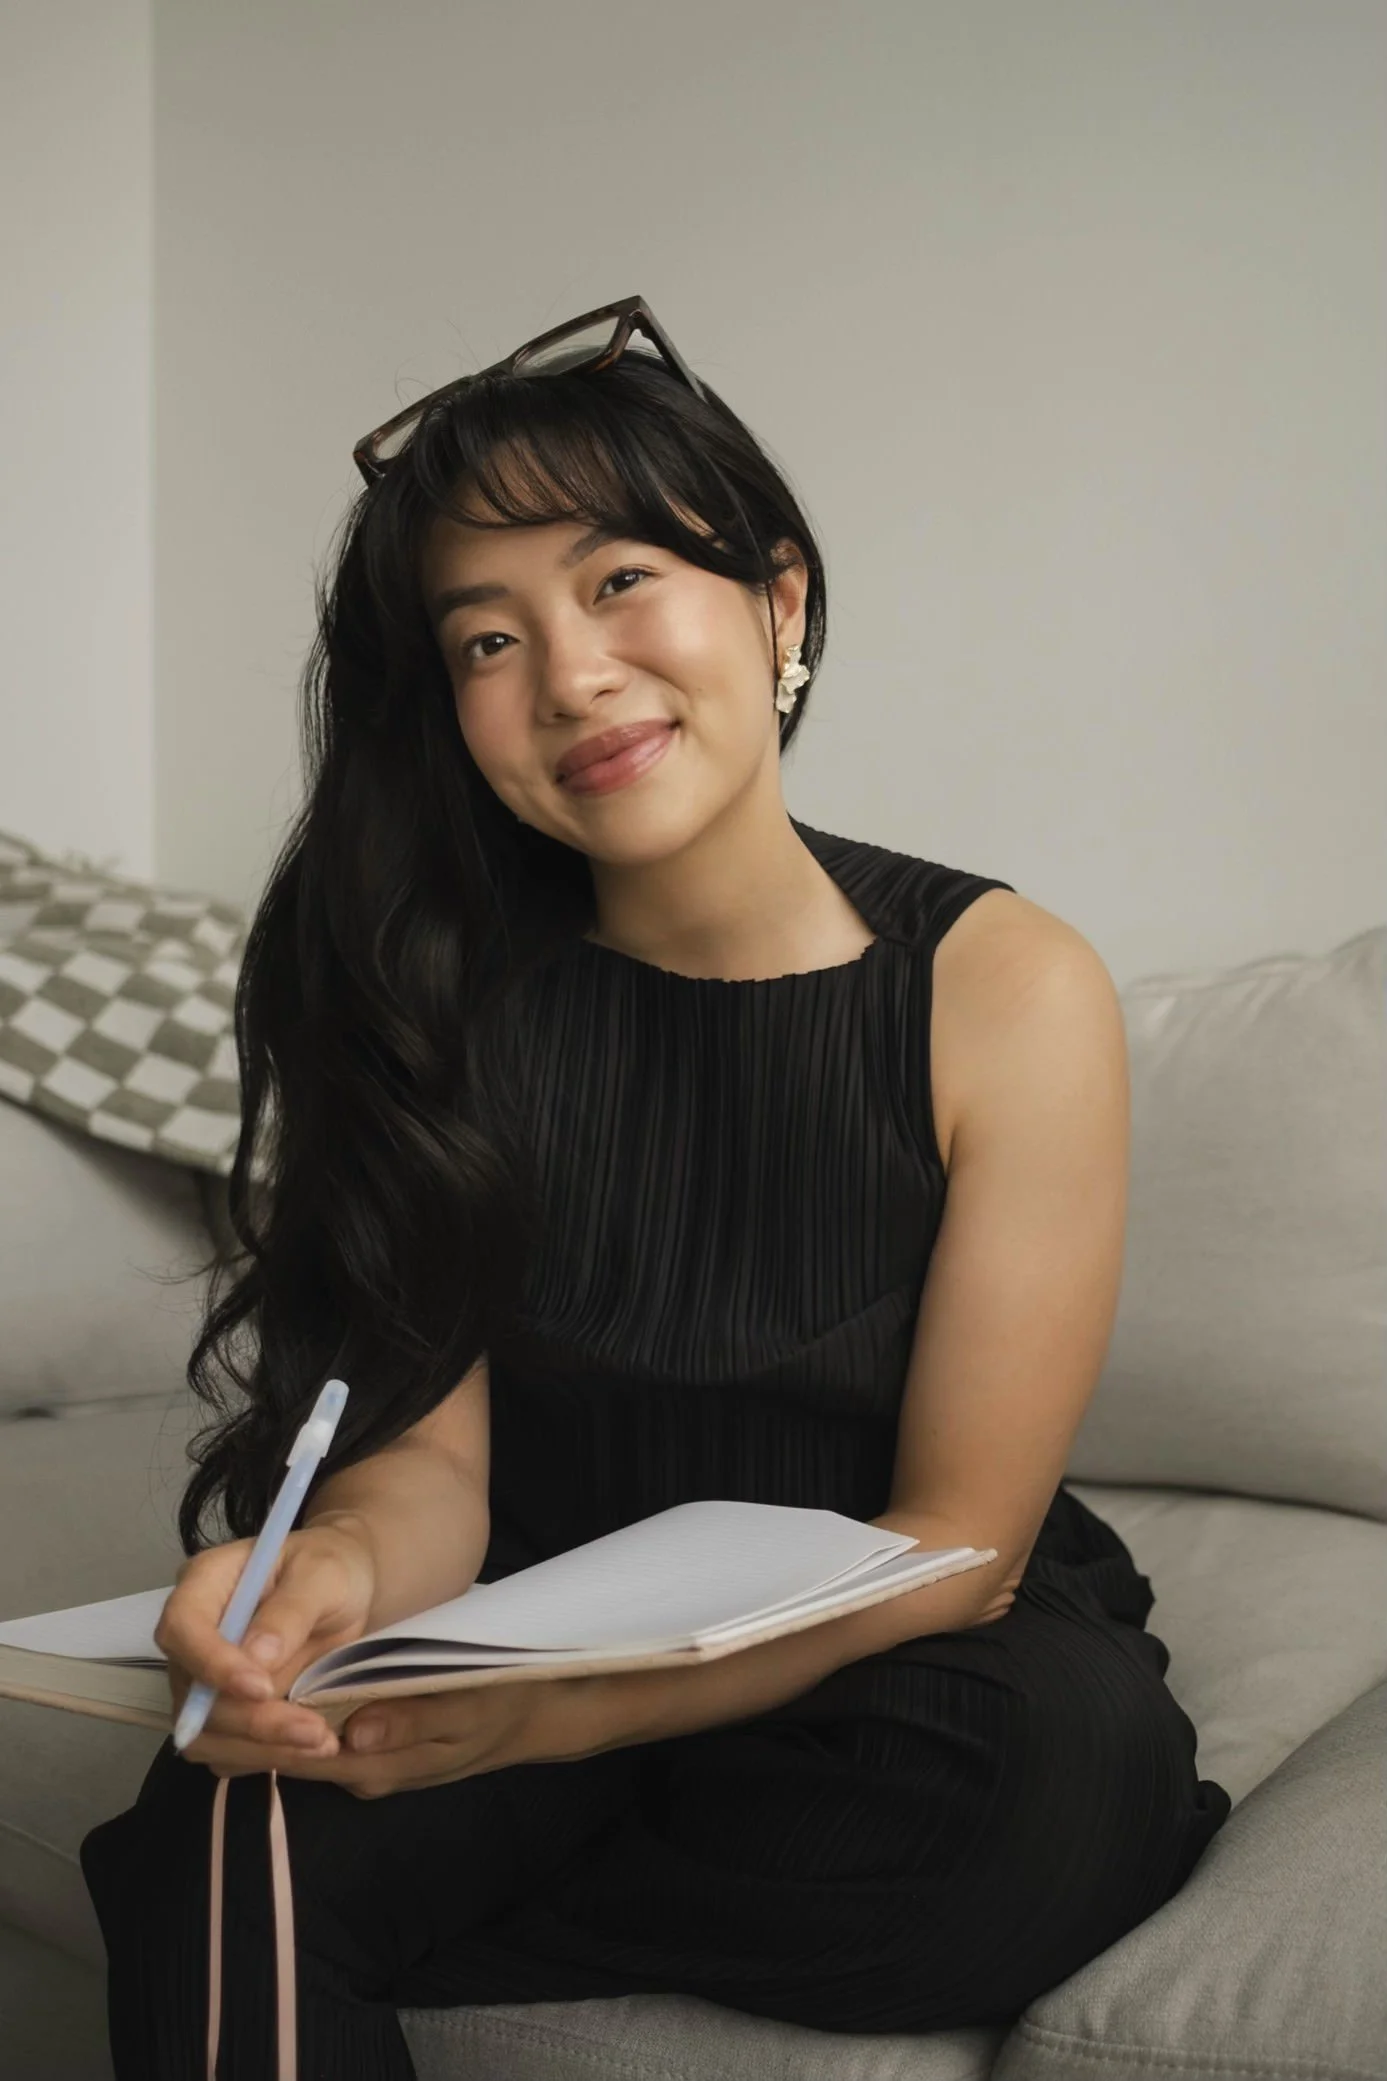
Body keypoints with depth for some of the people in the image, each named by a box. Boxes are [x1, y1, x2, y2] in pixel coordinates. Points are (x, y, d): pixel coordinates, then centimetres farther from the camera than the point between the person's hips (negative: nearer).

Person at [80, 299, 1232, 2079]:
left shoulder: (1007, 992, -12)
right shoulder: (450, 993, -3)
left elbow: (957, 1544, -13)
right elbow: (432, 1449, -6)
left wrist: (554, 1716, -28)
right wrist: (336, 1568, -32)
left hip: (897, 1662, 1)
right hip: (548, 1650, 0)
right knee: (215, 1857, -31)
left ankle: (404, 1933, -15)